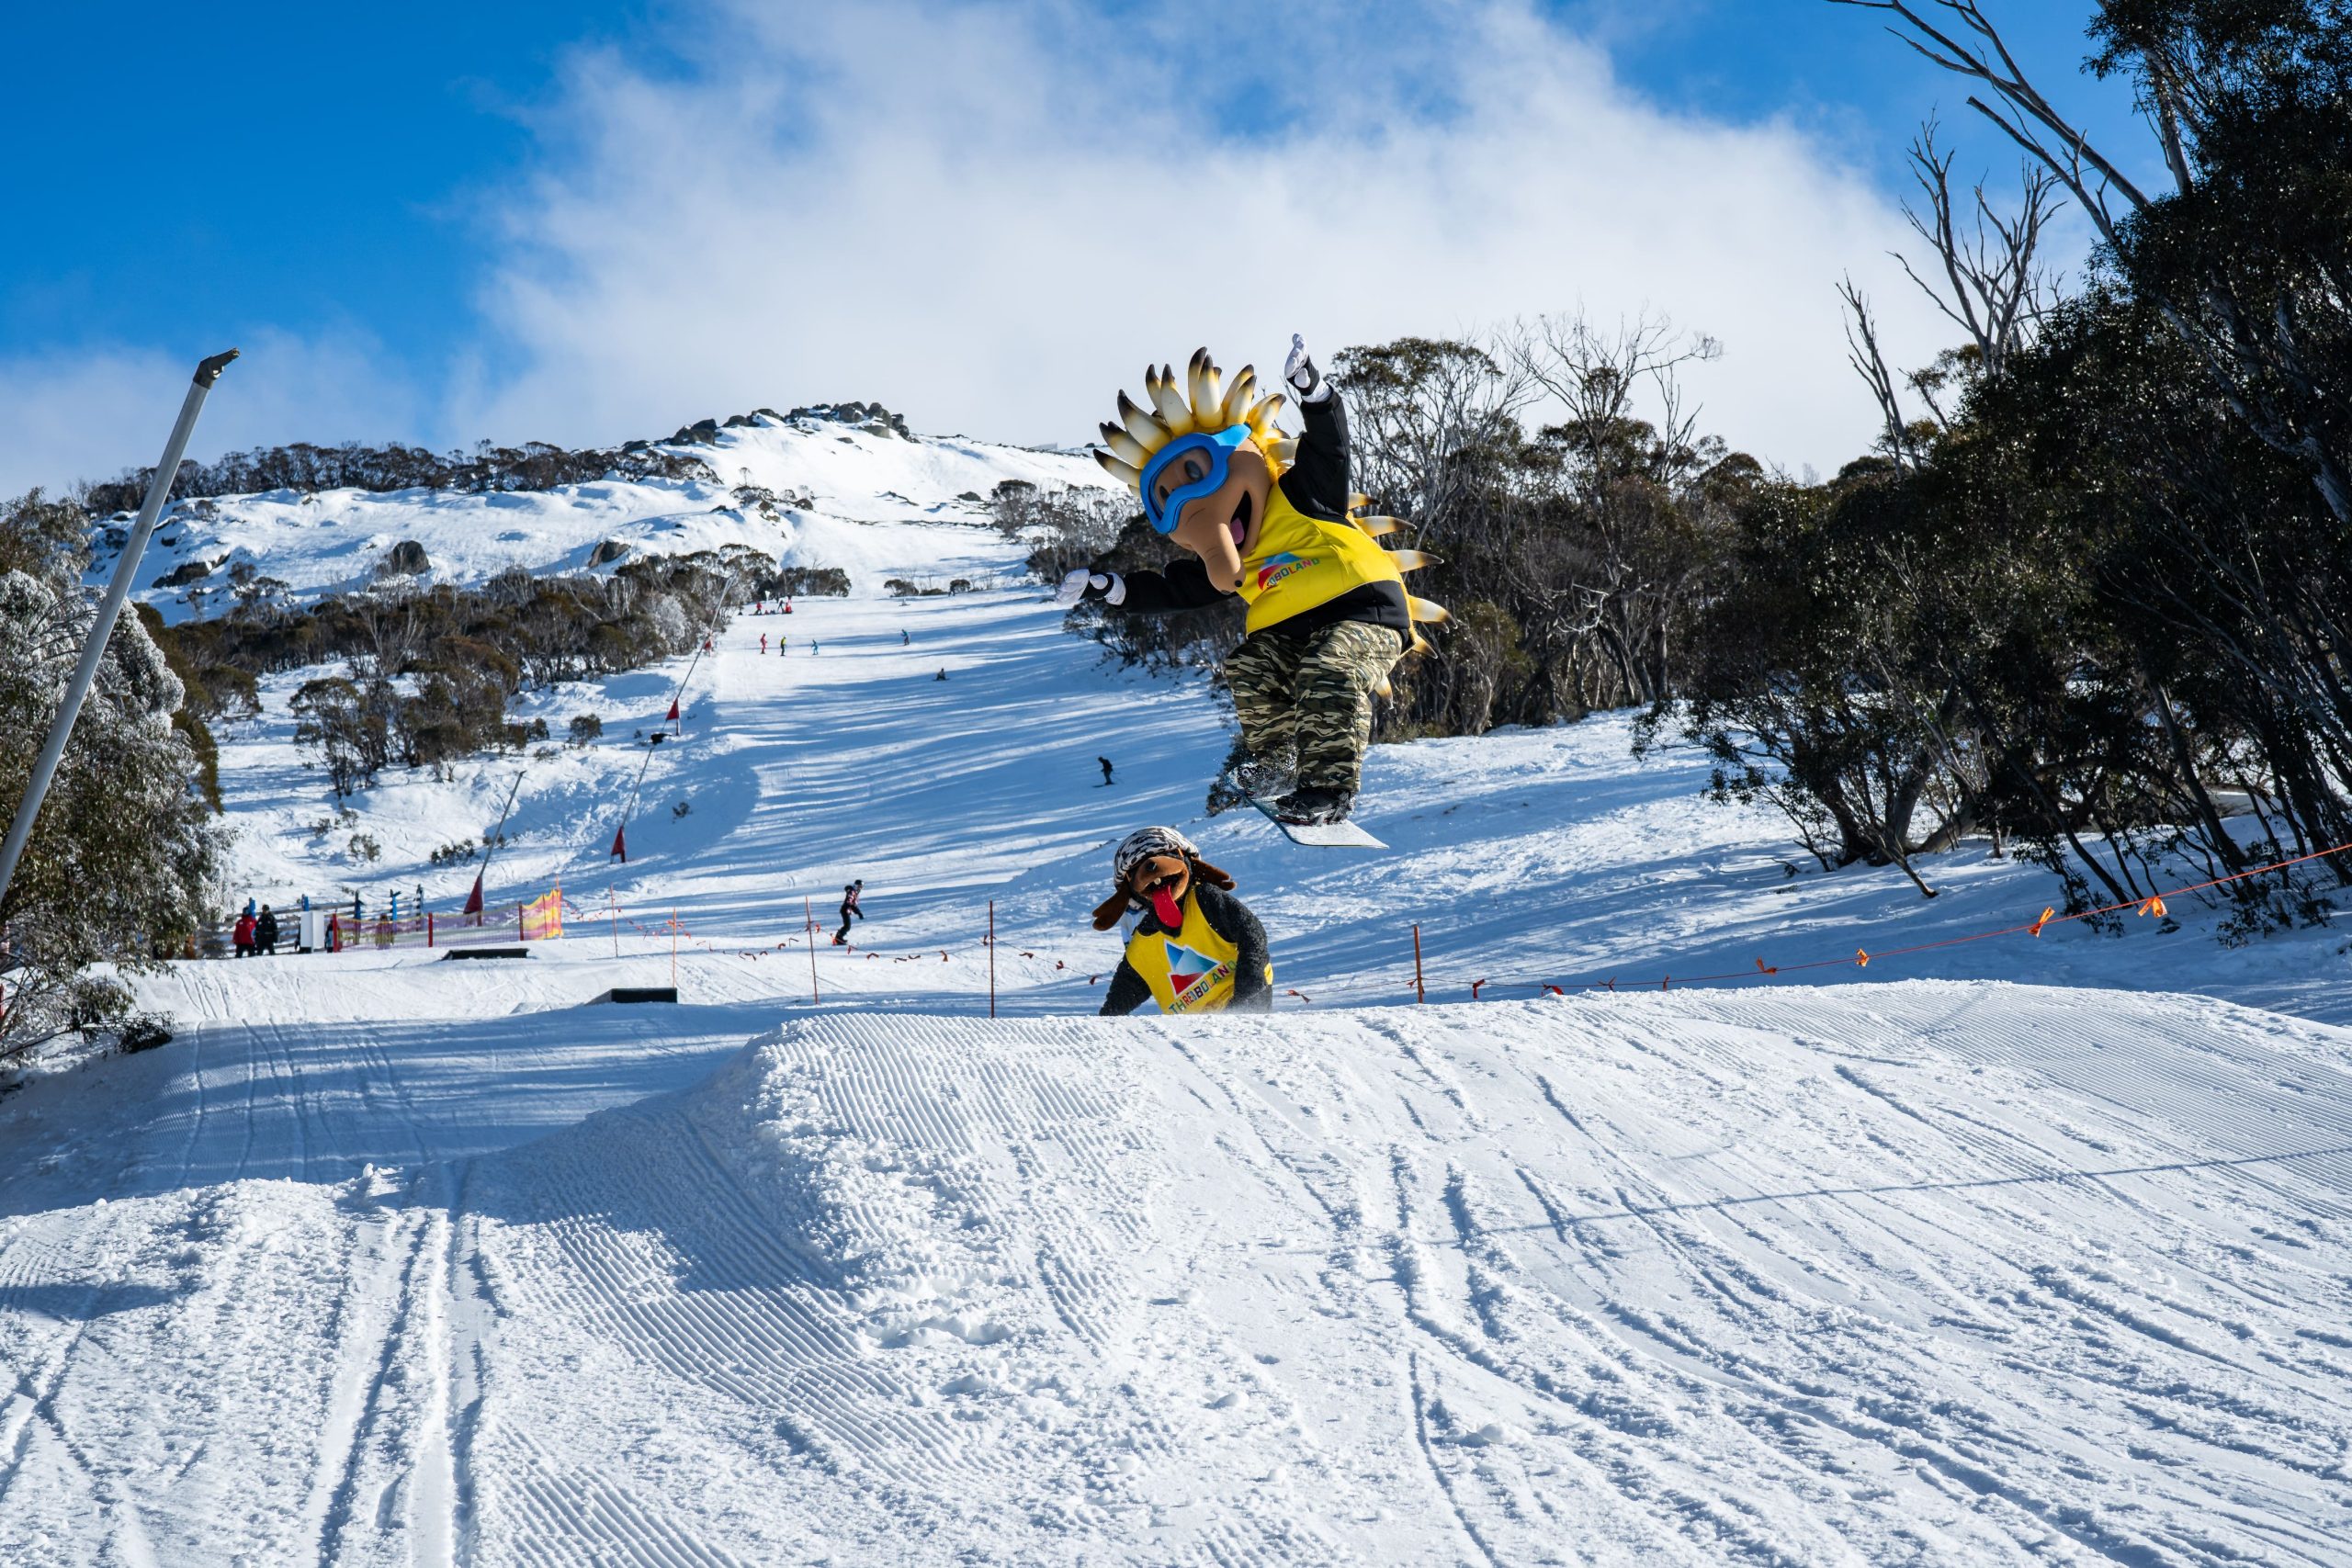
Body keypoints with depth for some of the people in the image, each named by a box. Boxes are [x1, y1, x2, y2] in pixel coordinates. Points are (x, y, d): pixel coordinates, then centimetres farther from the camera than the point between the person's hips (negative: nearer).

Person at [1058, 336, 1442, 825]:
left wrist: (1313, 390, -28)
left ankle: (1330, 788, -26)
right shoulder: (1225, 566, 15)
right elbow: (1169, 592, 15)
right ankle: (1276, 758, -3)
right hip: (1292, 633, 6)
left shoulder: (1299, 500, -1)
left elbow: (1329, 447, -10)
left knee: (1329, 676, -31)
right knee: (1249, 666, -18)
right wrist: (1106, 586, 5)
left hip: (1366, 613, -6)